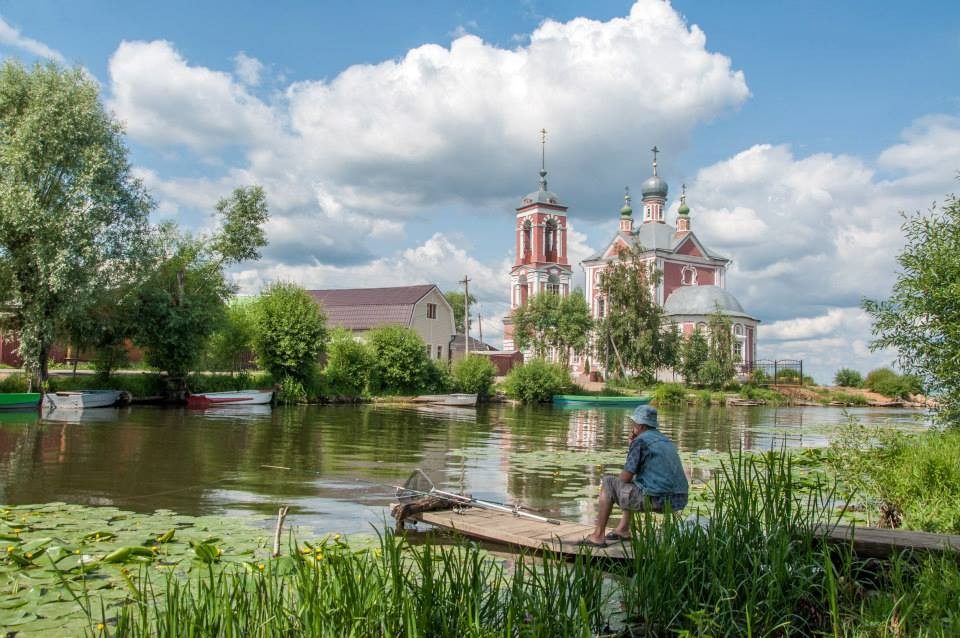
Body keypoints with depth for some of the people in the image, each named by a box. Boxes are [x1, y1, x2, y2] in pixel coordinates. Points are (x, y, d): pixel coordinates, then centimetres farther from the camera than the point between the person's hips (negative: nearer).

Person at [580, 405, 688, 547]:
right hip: (678, 501, 8)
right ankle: (623, 529, 31)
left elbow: (625, 478, -6)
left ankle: (598, 536, 8)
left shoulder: (640, 441, -6)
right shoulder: (666, 441, 20)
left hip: (655, 499, -8)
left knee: (608, 482, 9)